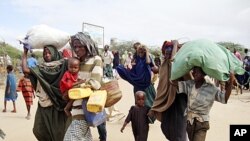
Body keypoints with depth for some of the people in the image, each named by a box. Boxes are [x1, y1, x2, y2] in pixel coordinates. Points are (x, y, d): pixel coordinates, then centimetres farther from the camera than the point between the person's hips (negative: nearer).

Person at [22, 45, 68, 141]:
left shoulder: (62, 64, 0)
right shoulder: (40, 68, 8)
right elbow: (25, 69, -3)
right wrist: (25, 52, 4)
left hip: (57, 104, -4)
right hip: (44, 104, 4)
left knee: (58, 132, 0)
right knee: (40, 130, 9)